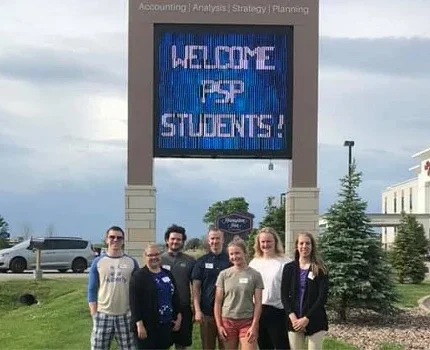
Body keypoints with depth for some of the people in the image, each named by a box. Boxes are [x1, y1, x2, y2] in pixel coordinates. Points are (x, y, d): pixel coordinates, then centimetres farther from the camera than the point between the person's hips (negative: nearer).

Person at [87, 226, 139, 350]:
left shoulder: (132, 262, 5)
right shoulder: (98, 262, 3)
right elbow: (92, 290, 4)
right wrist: (94, 315, -3)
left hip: (125, 315, 1)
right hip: (103, 315, -1)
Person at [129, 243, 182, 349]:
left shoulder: (168, 274, 11)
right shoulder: (138, 276, -7)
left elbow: (175, 296, 16)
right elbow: (134, 303, -13)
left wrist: (178, 316, 10)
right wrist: (139, 324, -18)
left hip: (166, 325, 6)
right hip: (147, 326, -6)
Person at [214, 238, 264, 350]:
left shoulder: (255, 275, 0)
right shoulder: (224, 274, 3)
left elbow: (258, 303, -1)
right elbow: (218, 302, 4)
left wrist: (254, 326, -8)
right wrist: (219, 325, -2)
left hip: (247, 321, -2)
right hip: (227, 321, 2)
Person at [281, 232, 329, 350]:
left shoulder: (320, 269, -1)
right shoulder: (289, 268, 6)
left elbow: (322, 297, -7)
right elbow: (284, 295, 2)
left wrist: (307, 318, -14)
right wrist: (292, 316, -12)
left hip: (315, 320, -2)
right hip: (294, 320, 2)